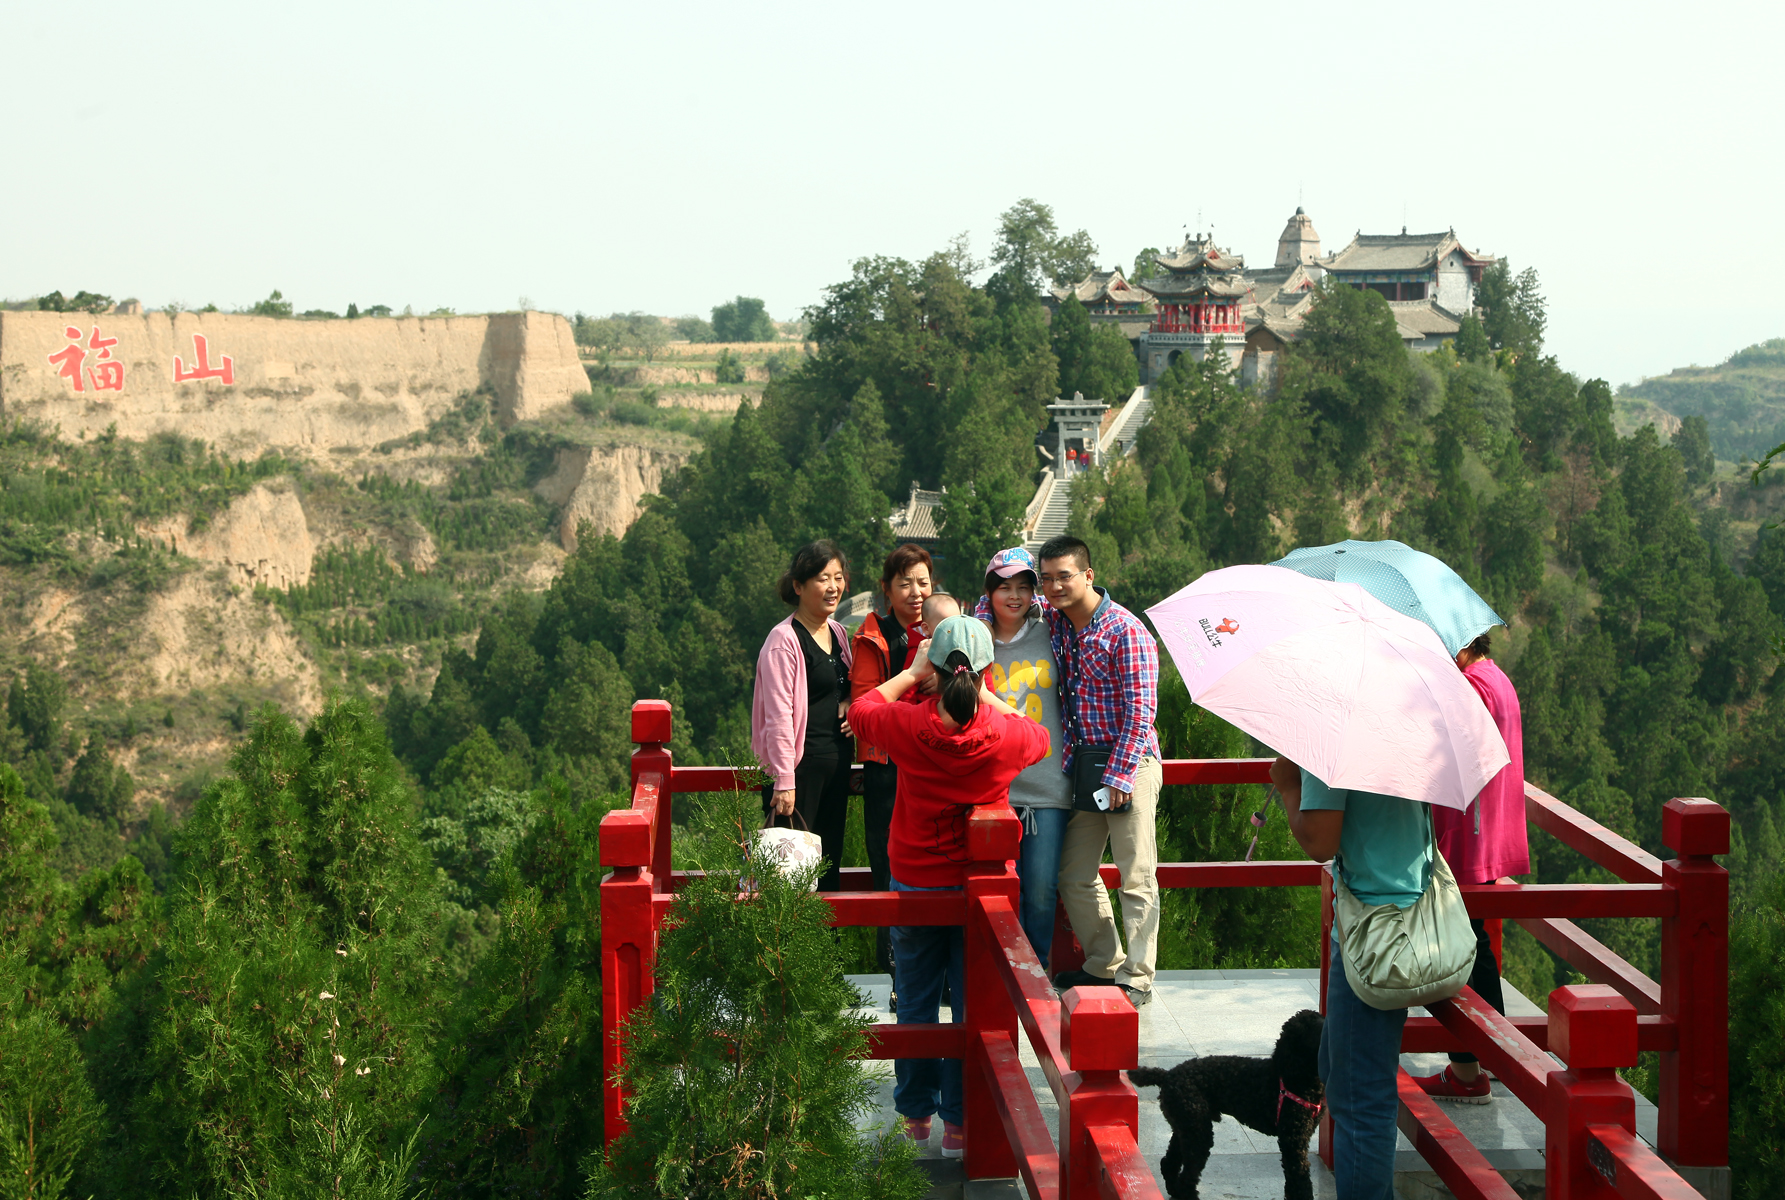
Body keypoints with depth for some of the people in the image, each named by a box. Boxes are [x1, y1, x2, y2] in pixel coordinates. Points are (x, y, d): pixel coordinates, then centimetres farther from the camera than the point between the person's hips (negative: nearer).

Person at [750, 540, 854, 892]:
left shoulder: (838, 632, 12)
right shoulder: (784, 640, -12)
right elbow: (778, 718, -14)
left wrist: (850, 704, 3)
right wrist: (784, 782, -17)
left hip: (836, 763, 8)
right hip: (800, 765, -8)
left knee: (829, 863, 10)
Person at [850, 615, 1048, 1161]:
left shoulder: (908, 725, -17)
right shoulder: (1007, 735, -15)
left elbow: (862, 709, 7)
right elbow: (1039, 735, 11)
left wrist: (911, 673, 15)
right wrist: (983, 693, 16)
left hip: (915, 882, 0)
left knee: (916, 999, 15)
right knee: (972, 1002, 9)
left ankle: (916, 1114, 26)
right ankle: (960, 1123, 13)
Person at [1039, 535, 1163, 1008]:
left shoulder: (1126, 631, -13)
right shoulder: (1054, 622, 7)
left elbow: (1139, 711, -15)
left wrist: (1120, 774, -19)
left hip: (1129, 765, -7)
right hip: (1081, 764, 7)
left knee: (1136, 877, -3)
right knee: (1074, 876, 12)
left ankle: (1136, 978, 1)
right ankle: (1102, 964, 25)